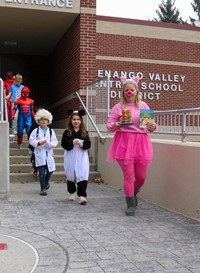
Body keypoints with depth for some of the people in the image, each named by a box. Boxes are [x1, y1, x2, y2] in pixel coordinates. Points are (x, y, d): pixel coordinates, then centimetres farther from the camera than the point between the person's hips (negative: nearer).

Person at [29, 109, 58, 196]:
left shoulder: (51, 131, 5)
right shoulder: (36, 131, 2)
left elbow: (55, 142, -1)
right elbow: (31, 140, -2)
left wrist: (47, 142, -19)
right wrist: (38, 143, -19)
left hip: (49, 154, 2)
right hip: (40, 154, -2)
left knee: (50, 170, 6)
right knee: (42, 173, -2)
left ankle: (46, 182, 38)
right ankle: (43, 188, 8)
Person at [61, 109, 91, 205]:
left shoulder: (84, 132, 4)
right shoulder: (67, 132, 1)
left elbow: (88, 144, -1)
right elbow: (63, 144, -7)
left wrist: (82, 144, -20)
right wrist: (72, 143, -22)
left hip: (82, 157, 0)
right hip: (70, 157, 0)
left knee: (82, 175, -10)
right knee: (71, 175, 14)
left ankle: (82, 195, -9)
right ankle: (71, 193, 34)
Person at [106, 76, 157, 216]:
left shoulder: (143, 105, 9)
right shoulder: (118, 107, 3)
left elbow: (151, 124, 11)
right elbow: (109, 127, 4)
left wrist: (152, 127, -12)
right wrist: (116, 125, -18)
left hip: (141, 143, 2)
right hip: (124, 143, -2)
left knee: (141, 177, 7)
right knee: (128, 176, -2)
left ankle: (133, 193, 38)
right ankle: (131, 204, 13)